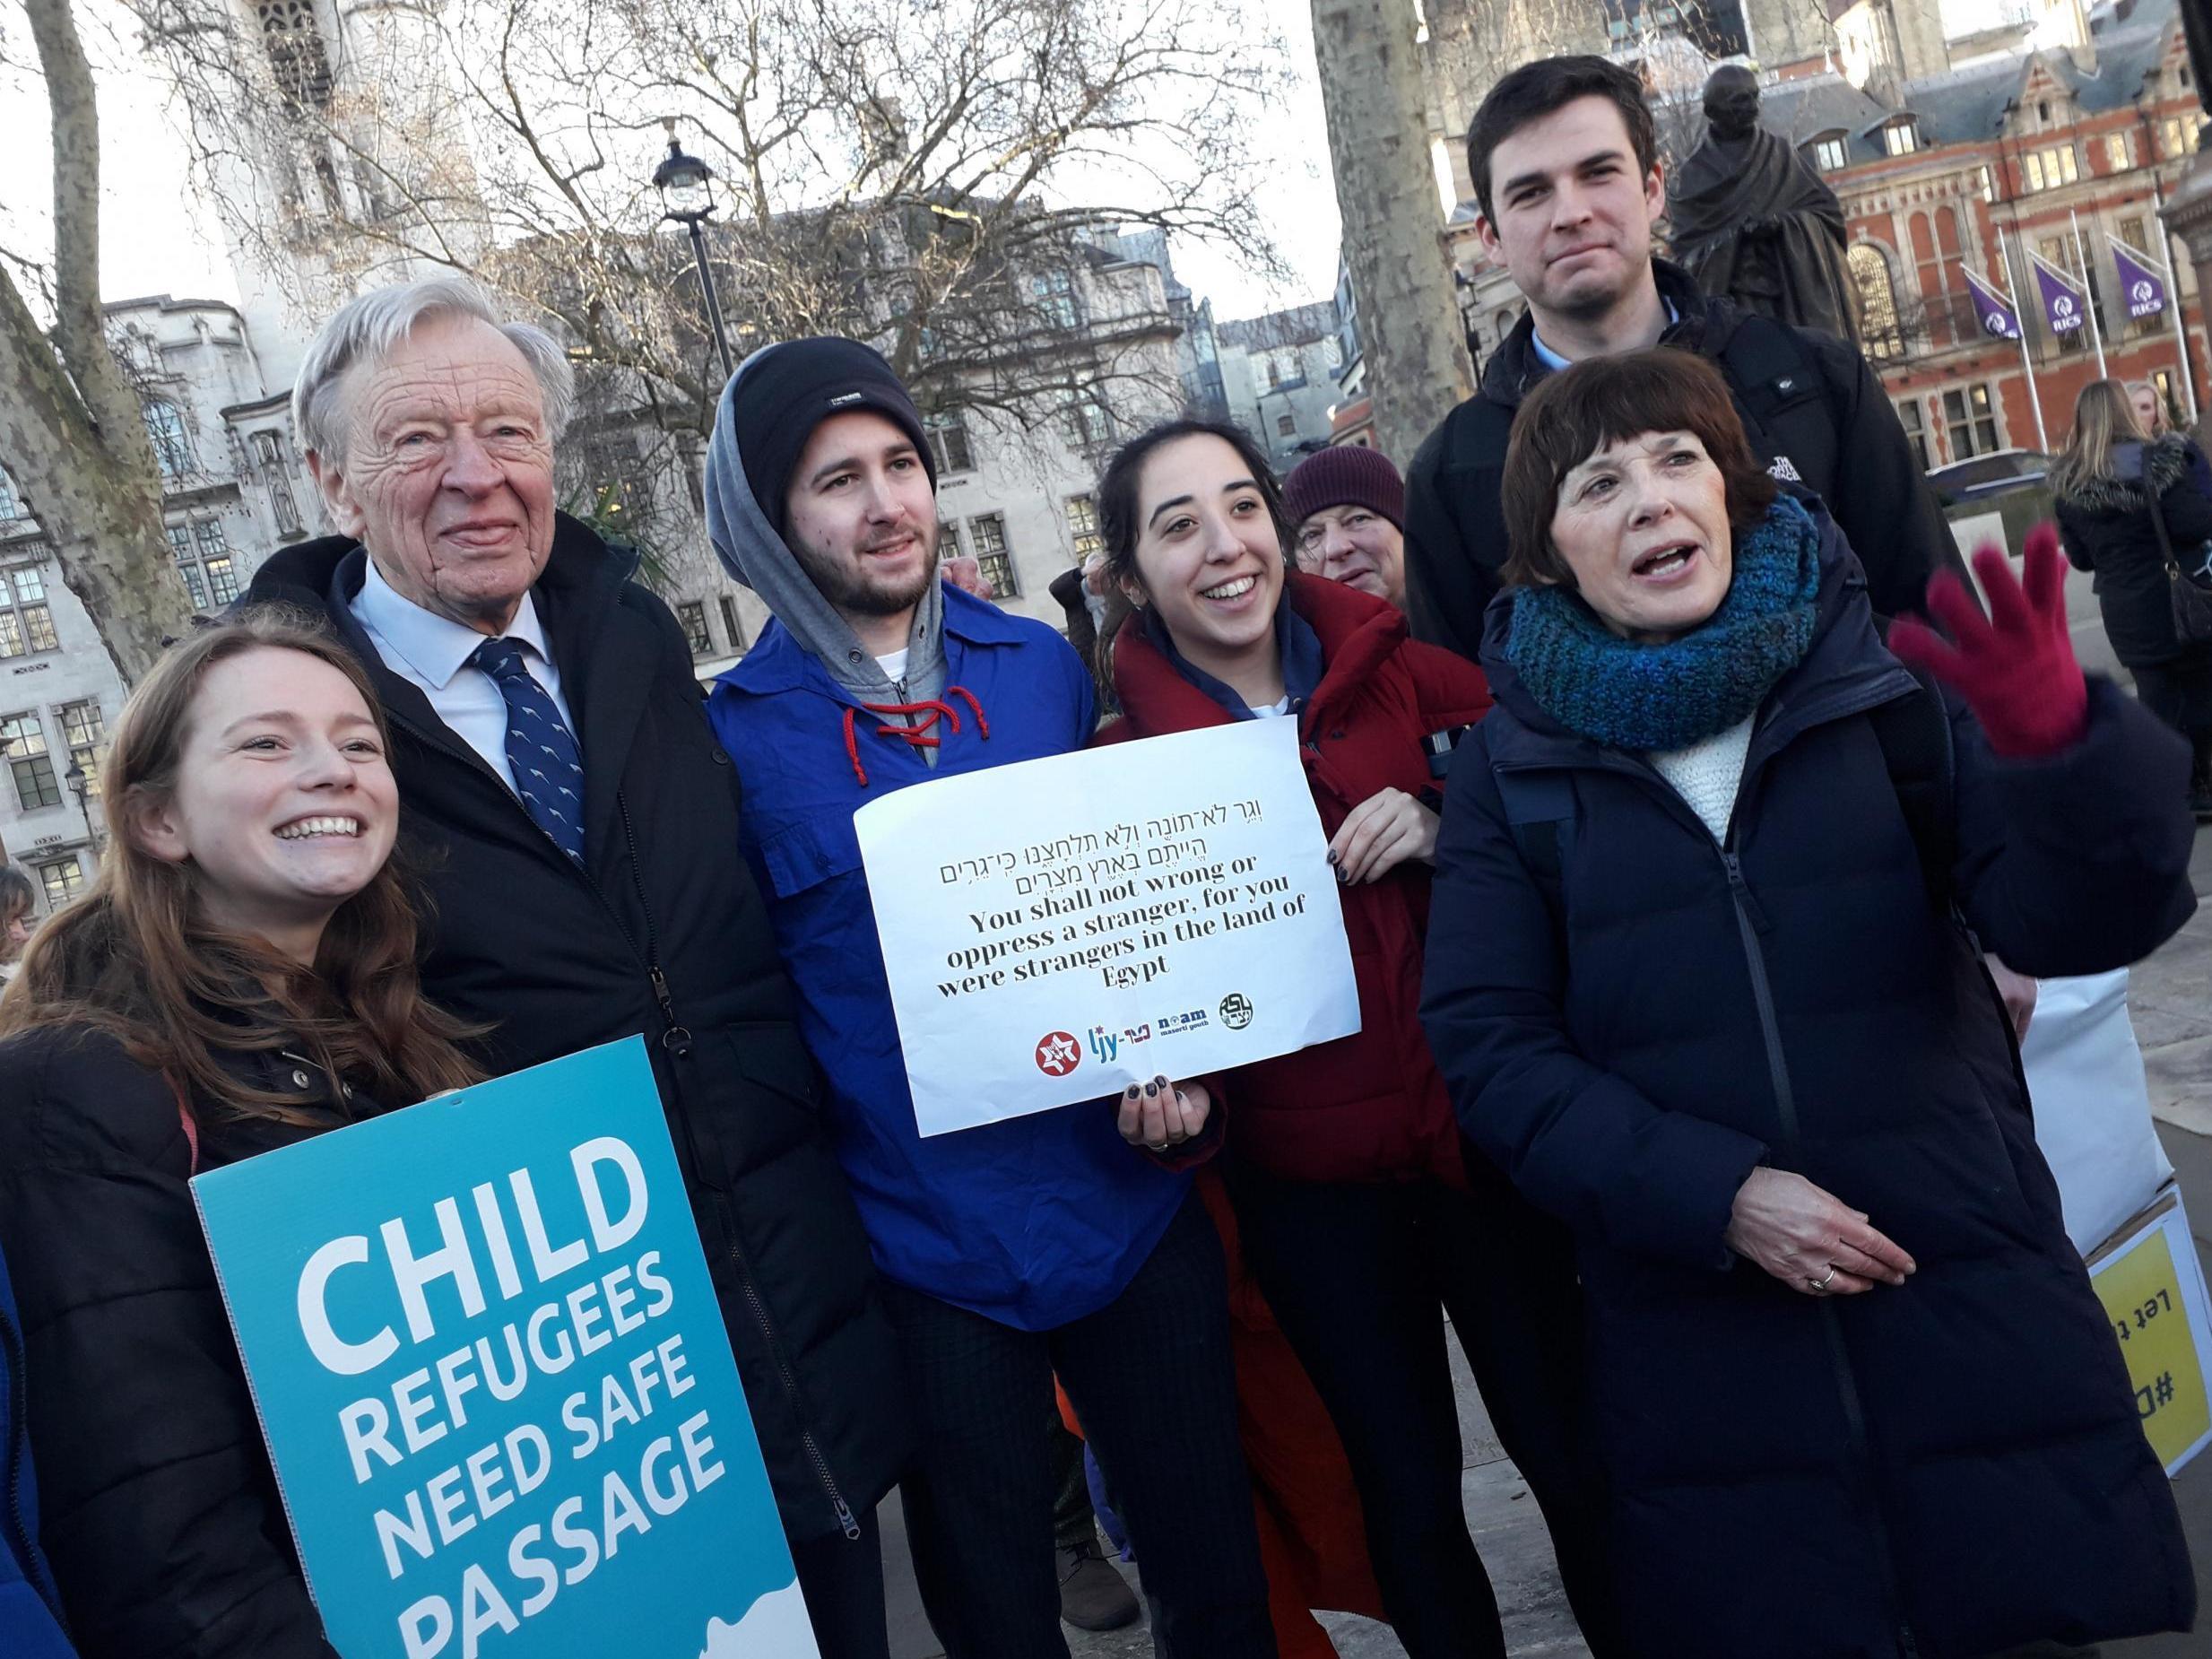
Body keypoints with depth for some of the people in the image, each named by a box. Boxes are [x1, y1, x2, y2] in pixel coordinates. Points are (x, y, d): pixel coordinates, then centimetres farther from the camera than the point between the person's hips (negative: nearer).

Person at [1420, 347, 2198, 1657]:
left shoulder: (1885, 687, -1)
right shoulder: (1515, 768, -1)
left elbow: (2073, 923, -9)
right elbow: (1488, 1047, -5)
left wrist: (2064, 744, -30)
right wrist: (1713, 1193, -16)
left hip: (1976, 1301, 1)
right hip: (1705, 1342, 0)